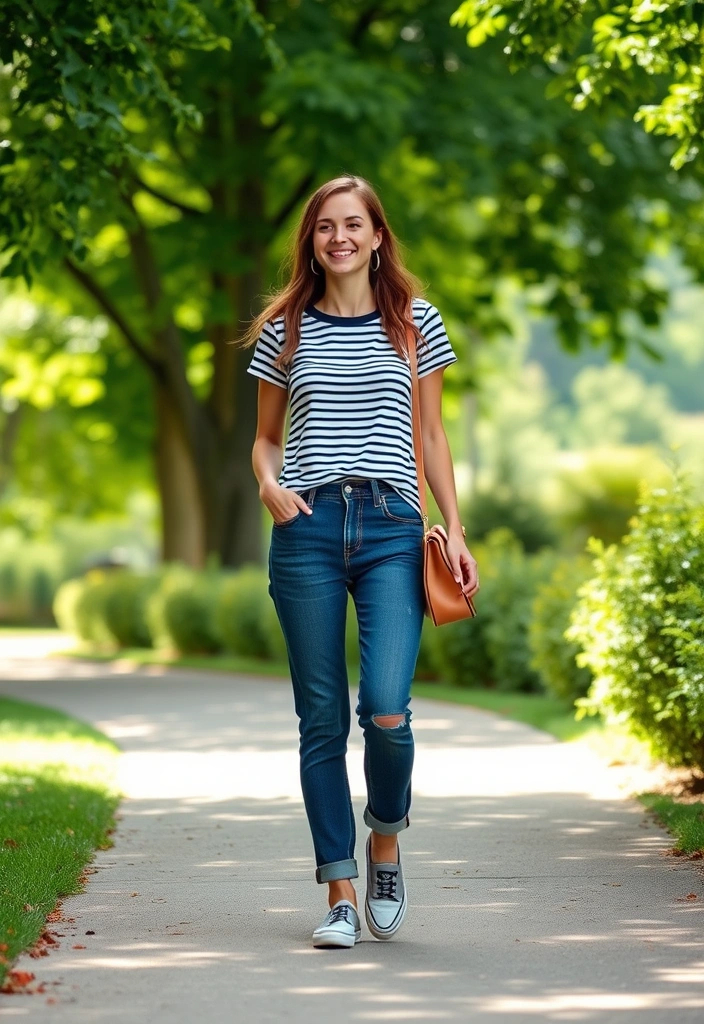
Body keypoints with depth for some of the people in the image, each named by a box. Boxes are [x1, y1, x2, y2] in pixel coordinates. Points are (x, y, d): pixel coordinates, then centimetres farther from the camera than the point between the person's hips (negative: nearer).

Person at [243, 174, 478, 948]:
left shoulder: (415, 323, 10)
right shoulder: (284, 330, 11)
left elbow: (432, 436, 14)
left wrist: (455, 530, 6)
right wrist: (269, 485, -4)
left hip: (391, 526, -1)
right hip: (307, 529, 1)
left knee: (386, 708, -15)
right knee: (322, 719, 0)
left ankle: (385, 842, 14)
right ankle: (340, 895, 7)